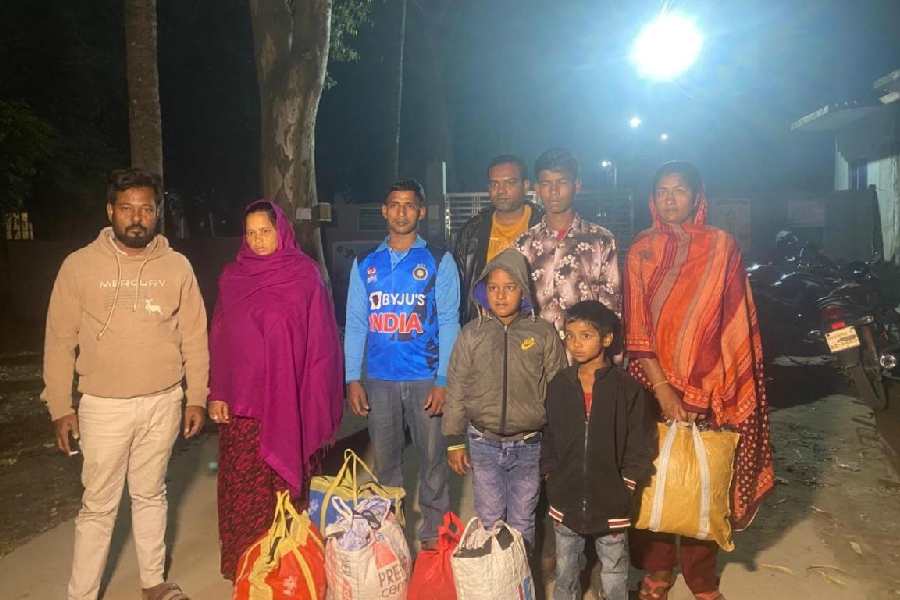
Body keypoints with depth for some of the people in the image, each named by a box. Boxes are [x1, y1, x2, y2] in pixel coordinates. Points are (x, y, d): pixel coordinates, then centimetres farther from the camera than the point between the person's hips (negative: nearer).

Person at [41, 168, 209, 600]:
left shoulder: (177, 266, -1)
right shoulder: (80, 265, -5)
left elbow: (194, 337, 3)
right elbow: (60, 341, -1)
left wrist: (197, 398, 2)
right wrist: (60, 407, -2)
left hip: (163, 403, 2)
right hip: (104, 406, -1)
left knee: (151, 495, 17)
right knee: (99, 504, 8)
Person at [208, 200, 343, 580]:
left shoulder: (305, 274, -2)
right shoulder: (232, 276, 6)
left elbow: (320, 339, -3)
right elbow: (218, 339, 8)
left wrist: (314, 399, -5)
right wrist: (216, 393, 2)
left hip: (287, 399, -2)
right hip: (242, 398, 2)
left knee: (285, 480, 6)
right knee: (242, 485, 5)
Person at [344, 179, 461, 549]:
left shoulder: (439, 262, 0)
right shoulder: (365, 264, 8)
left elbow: (448, 323, -4)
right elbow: (355, 324, 7)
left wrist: (443, 380, -10)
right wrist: (353, 378, 1)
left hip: (425, 378, -2)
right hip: (379, 379, 3)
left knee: (432, 457, 5)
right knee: (385, 459, 12)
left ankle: (434, 530, 21)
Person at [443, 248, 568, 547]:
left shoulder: (543, 333, -5)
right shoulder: (472, 333, -3)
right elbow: (456, 391, 1)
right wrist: (454, 441, 2)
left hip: (528, 445, 0)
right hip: (483, 444, 1)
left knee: (522, 523, 14)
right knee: (489, 521, 14)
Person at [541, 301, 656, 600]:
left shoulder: (627, 387, -11)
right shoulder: (559, 384, -1)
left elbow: (640, 443, -7)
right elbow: (549, 435, 7)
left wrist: (625, 484, -9)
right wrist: (551, 476, 1)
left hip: (610, 500, -3)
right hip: (565, 499, 3)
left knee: (614, 575, 15)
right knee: (565, 571, 20)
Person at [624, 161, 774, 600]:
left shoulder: (722, 246, 1)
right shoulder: (641, 250, 2)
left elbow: (736, 323, 0)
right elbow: (636, 328, -3)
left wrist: (708, 389, -7)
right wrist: (662, 389, -12)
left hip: (709, 387, 0)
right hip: (654, 384, 1)